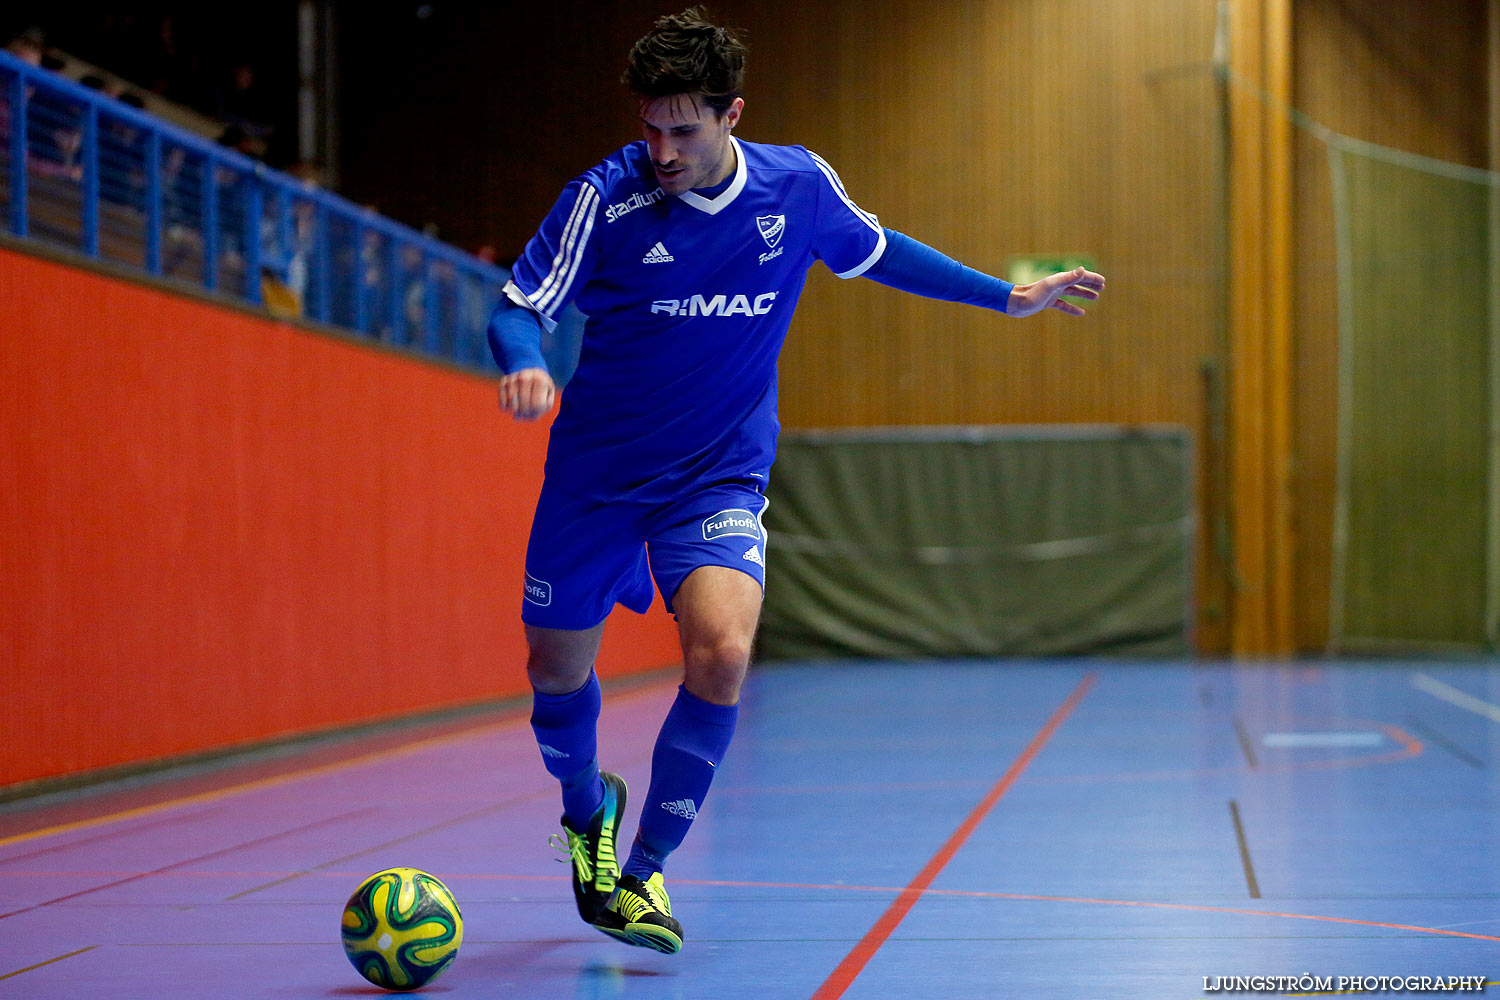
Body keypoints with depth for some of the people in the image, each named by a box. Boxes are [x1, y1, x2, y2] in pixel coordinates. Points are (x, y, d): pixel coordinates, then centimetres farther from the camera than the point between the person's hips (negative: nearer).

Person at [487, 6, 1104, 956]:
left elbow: (877, 251, 13)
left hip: (721, 476, 0)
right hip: (596, 472, 0)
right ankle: (587, 807, 46)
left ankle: (642, 874, -5)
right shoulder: (605, 196, -15)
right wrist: (525, 365, -33)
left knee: (722, 655, -23)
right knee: (556, 669, 11)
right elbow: (519, 306, -9)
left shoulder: (799, 185, -7)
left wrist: (1007, 296, 18)